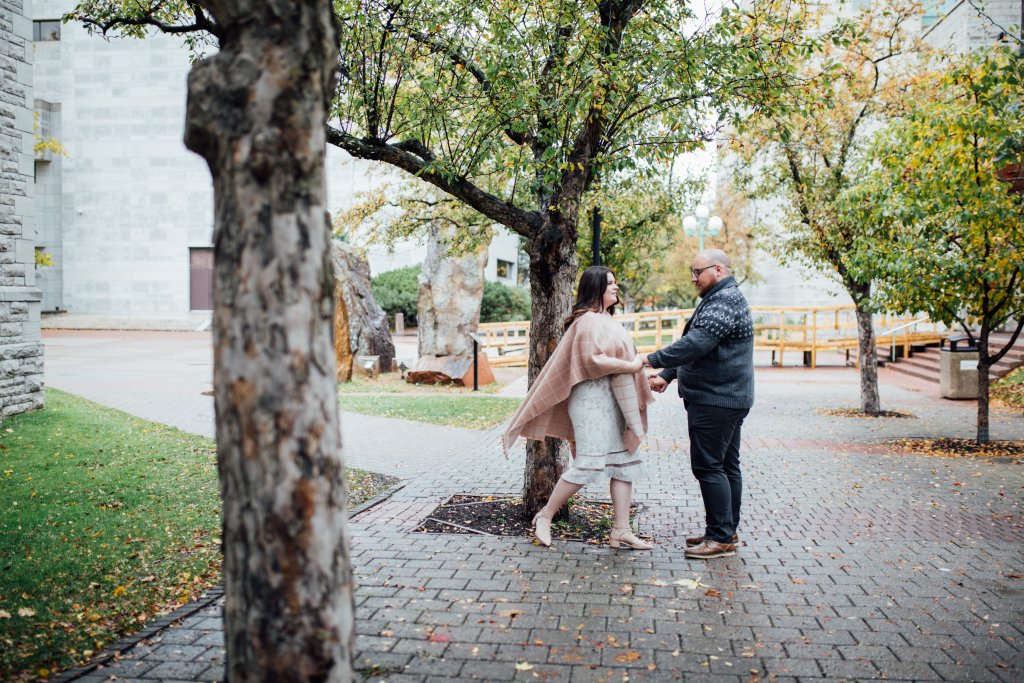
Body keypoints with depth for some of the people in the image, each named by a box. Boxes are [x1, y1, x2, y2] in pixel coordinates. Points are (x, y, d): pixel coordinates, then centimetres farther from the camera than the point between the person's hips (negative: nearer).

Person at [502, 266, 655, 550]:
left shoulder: (606, 320, 20)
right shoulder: (588, 320, -11)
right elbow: (593, 359, -22)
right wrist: (632, 366, -15)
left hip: (614, 401, 10)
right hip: (593, 398, -10)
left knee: (624, 463, 5)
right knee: (589, 463, -10)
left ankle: (620, 530, 8)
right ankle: (545, 516, 5)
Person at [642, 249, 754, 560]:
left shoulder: (724, 300, -15)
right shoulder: (720, 299, 21)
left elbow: (697, 343, -26)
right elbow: (697, 345, 23)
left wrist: (654, 360, -20)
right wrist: (667, 375, 15)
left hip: (716, 400, -11)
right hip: (727, 398, 11)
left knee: (708, 466, -9)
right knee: (726, 465, 14)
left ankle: (721, 537, -3)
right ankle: (727, 531, 22)